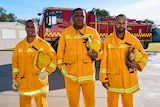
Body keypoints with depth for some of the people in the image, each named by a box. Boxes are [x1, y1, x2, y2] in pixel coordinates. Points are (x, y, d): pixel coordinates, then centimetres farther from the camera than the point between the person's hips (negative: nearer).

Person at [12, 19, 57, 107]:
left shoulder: (44, 44, -4)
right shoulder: (19, 46, 4)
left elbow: (54, 58, 0)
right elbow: (15, 63, 10)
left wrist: (46, 72, -10)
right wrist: (14, 79, 7)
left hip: (39, 83, -2)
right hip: (24, 84, 2)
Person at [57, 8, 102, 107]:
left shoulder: (93, 32, 0)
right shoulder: (65, 33, 2)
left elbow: (101, 48, 7)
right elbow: (60, 52, 8)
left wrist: (97, 55, -13)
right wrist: (62, 67, 4)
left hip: (88, 74, 0)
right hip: (71, 75, 1)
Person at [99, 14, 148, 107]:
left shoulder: (134, 40, -3)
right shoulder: (108, 40, -5)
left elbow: (144, 56, 6)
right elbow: (104, 61, -2)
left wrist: (138, 65, -15)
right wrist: (104, 78, -3)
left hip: (129, 79, 1)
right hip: (112, 79, -1)